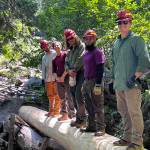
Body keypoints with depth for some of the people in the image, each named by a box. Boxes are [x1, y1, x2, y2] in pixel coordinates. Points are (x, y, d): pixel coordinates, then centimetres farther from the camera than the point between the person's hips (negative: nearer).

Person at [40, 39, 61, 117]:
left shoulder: (55, 54, -4)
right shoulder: (44, 57, 15)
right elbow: (43, 68, 18)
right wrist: (43, 78, 11)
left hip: (56, 78, -6)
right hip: (48, 79, 6)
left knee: (57, 95, -1)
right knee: (50, 96, 12)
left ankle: (57, 111, 6)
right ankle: (51, 111, 22)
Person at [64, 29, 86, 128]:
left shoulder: (82, 46, -4)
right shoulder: (70, 50, 21)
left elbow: (80, 60, -15)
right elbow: (66, 62, 16)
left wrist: (74, 70, -9)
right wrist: (69, 70, -4)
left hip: (81, 74, -8)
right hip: (72, 76, 8)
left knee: (78, 96, -15)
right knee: (74, 97, 8)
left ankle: (83, 119, -8)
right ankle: (78, 118, 17)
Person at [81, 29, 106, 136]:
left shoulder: (98, 51, -9)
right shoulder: (86, 53, 17)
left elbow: (100, 69, -16)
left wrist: (98, 85, -21)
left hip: (95, 82, -9)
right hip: (86, 82, 9)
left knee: (98, 107, -4)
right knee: (89, 107, 13)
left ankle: (101, 128, 3)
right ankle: (91, 126, 23)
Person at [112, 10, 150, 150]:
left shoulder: (136, 40, -5)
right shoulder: (116, 43, 17)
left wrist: (135, 77, -18)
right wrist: (114, 79, 21)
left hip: (131, 84, -8)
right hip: (119, 85, 8)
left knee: (134, 112, -6)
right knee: (124, 112, 14)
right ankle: (127, 138, 26)